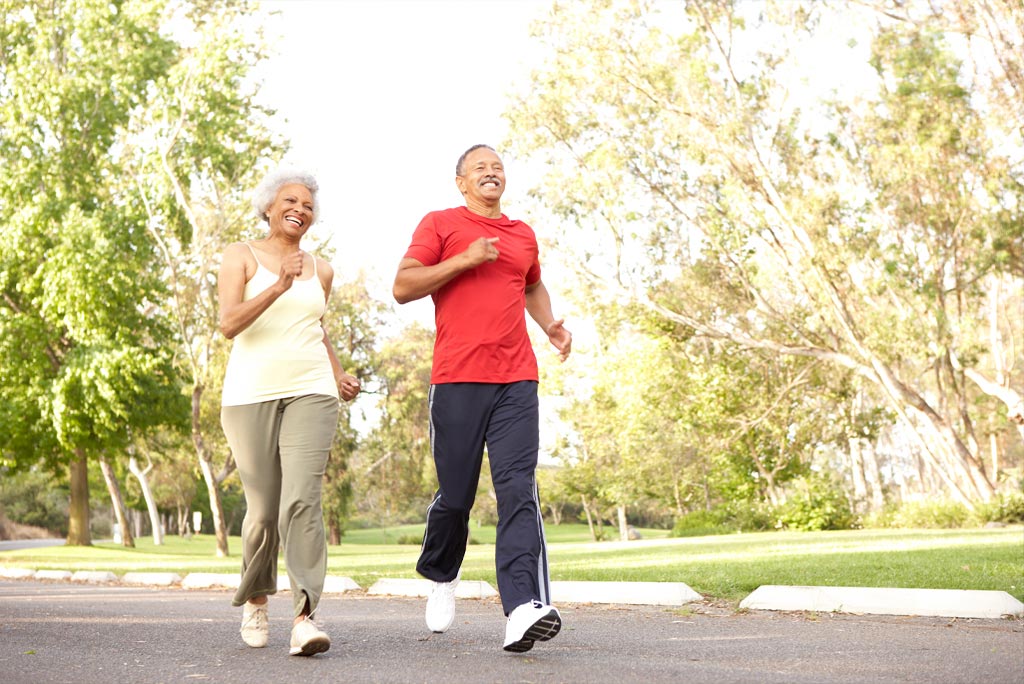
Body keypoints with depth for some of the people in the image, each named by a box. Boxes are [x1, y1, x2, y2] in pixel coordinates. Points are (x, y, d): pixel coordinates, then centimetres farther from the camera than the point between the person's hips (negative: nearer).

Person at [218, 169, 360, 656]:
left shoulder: (320, 270, 16)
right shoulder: (241, 257, 5)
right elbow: (228, 324, -9)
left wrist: (339, 377, 15)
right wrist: (278, 287, -21)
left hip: (310, 392, 2)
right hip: (251, 394, -2)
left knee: (302, 501, -15)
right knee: (263, 510, 3)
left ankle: (305, 617, -19)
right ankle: (255, 600, 29)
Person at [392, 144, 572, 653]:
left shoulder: (523, 235, 20)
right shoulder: (440, 224, 7)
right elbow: (402, 287, -2)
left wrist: (550, 325, 19)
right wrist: (465, 259, -10)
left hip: (516, 382, 3)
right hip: (457, 380, -3)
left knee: (518, 492, -12)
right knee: (455, 495, 5)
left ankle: (523, 610, -21)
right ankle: (441, 577, 34)